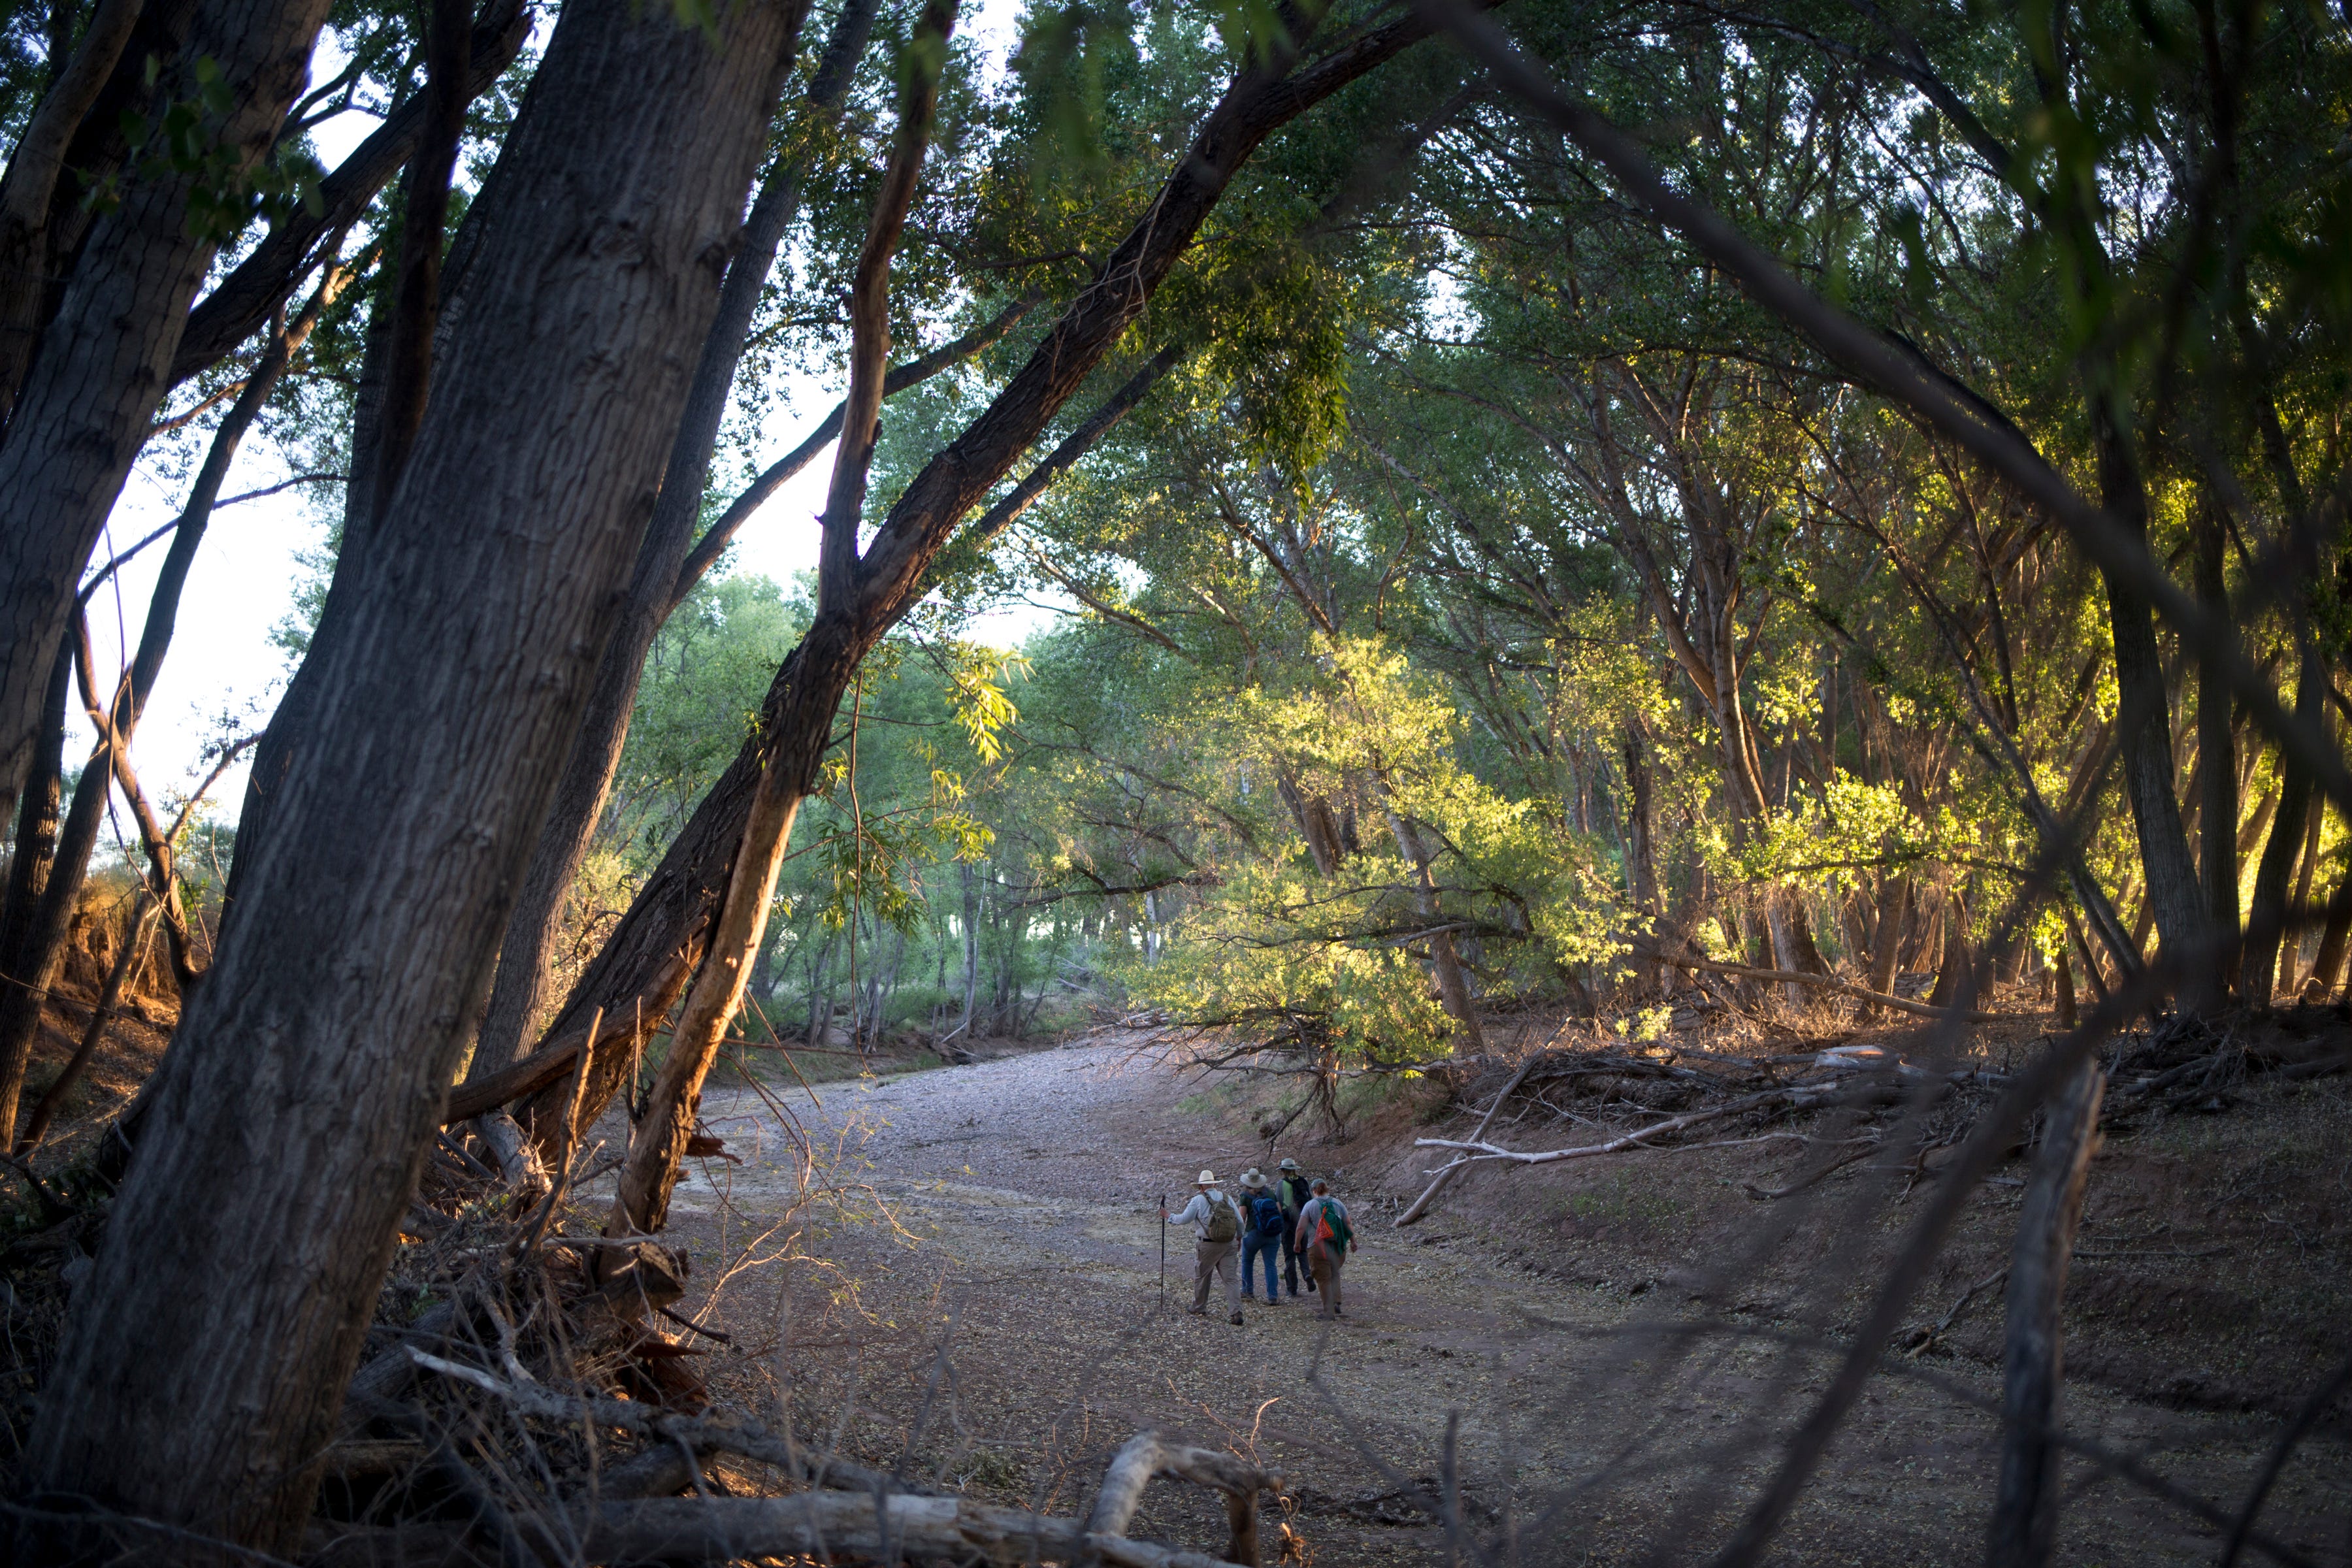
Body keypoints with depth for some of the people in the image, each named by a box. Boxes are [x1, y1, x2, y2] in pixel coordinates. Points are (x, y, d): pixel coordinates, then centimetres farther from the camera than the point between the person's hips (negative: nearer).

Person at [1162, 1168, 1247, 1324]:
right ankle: (1237, 1312, -8)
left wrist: (1168, 1216, 17)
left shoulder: (1199, 1200, -6)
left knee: (1201, 1276, 16)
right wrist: (1239, 1237, 22)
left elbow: (1184, 1219, 0)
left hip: (1208, 1245, -3)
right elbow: (1240, 1221, 5)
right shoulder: (1227, 1198, 5)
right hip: (1228, 1244, 3)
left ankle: (1199, 1308, 30)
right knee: (1230, 1278, 2)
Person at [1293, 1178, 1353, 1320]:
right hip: (1338, 1247, 3)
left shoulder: (1310, 1205, -4)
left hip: (1317, 1247, -3)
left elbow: (1301, 1227, -7)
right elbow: (1348, 1224, 7)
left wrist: (1297, 1244, 5)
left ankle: (1329, 1311, 1)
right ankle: (1336, 1303, 11)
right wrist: (1353, 1240, 18)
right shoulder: (1338, 1204, 6)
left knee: (1323, 1279, 1)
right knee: (1334, 1275, 21)